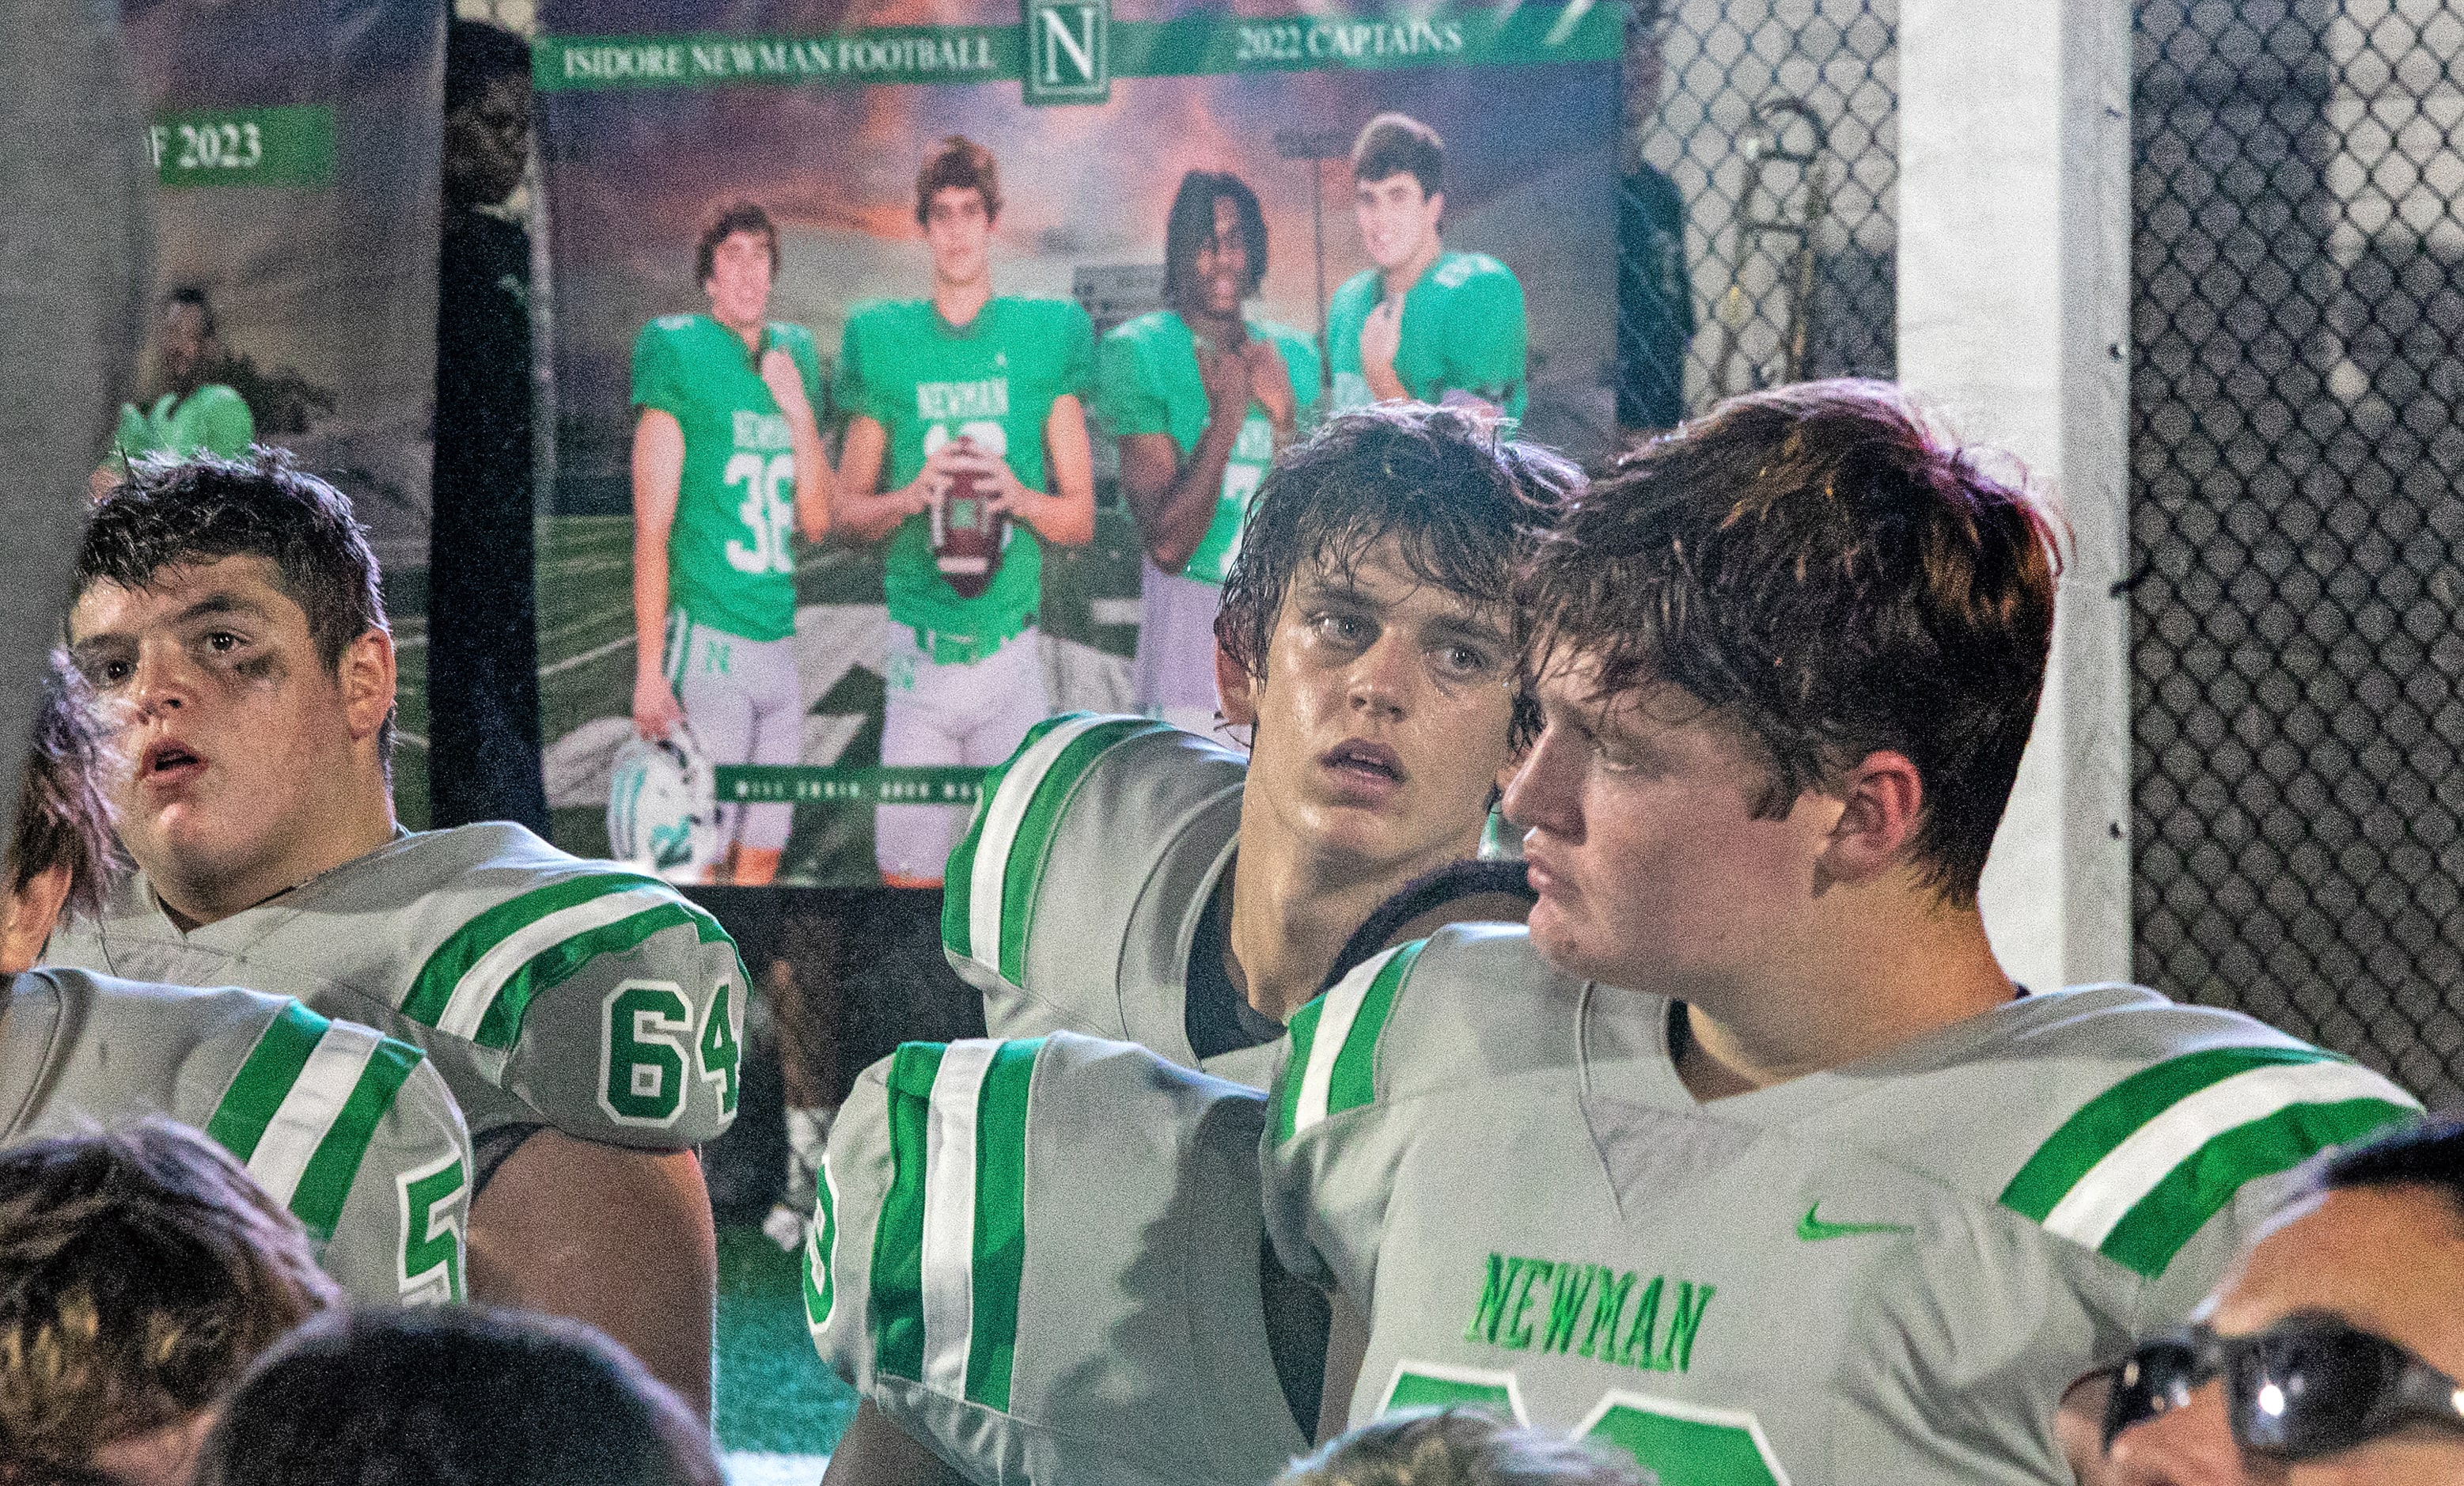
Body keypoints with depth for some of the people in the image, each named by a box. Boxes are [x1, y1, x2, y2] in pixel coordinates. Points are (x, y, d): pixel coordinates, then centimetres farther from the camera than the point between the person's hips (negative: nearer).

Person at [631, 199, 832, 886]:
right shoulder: (679, 358, -6)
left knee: (761, 856, 9)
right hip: (708, 642, -7)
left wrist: (799, 413, -1)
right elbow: (652, 530, -8)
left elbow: (817, 521, 12)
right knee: (697, 864, -10)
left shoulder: (789, 361, 13)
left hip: (778, 644, 7)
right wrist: (649, 668, -13)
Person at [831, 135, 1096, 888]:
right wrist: (913, 495, -9)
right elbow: (848, 508, 12)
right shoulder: (885, 343, 7)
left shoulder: (1043, 338, 4)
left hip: (1011, 648, -1)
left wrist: (1019, 496, -14)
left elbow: (1080, 518, 7)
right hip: (920, 649, 1)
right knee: (908, 873, -3)